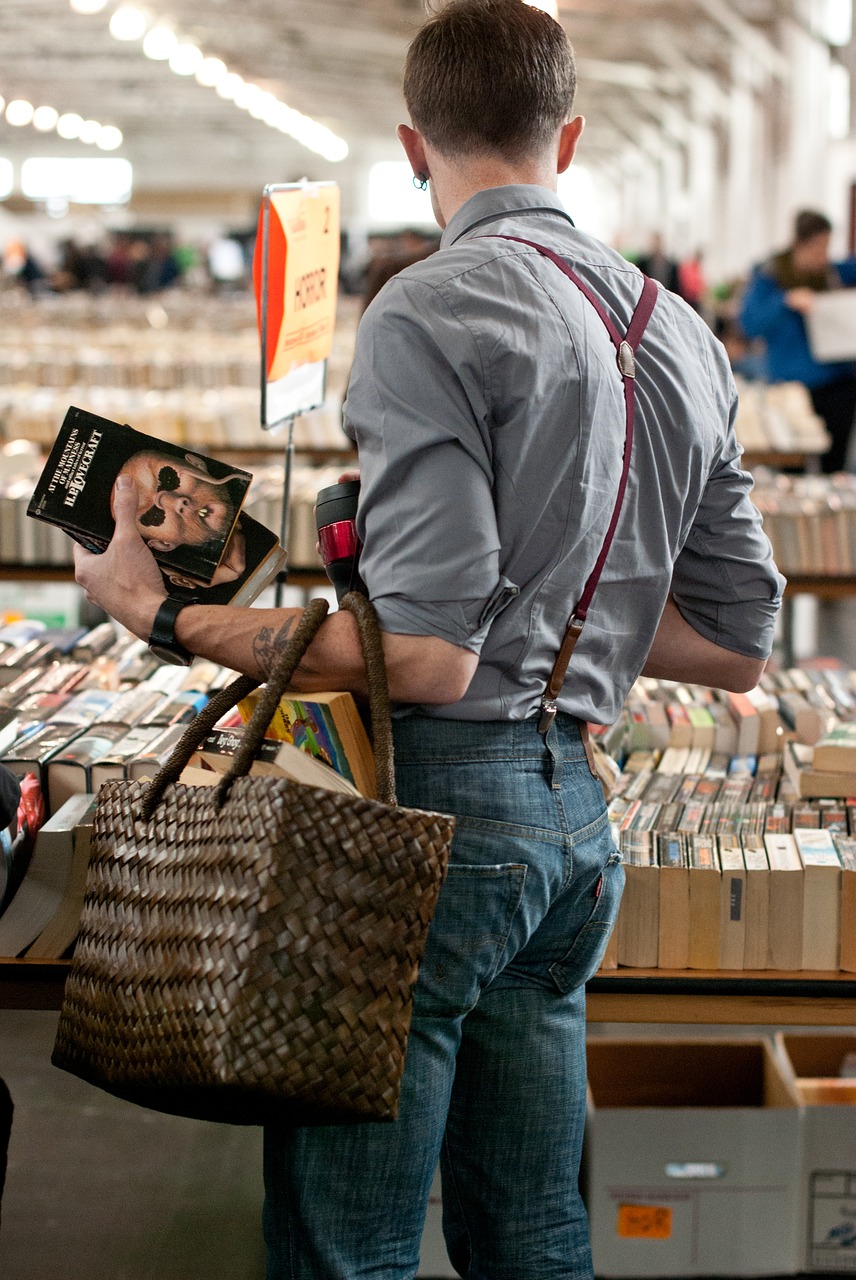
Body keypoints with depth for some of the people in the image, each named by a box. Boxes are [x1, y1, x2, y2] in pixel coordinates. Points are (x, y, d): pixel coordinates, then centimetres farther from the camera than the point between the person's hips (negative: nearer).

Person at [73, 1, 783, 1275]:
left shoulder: (430, 311, -12)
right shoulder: (682, 333, 12)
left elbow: (427, 657, -19)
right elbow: (738, 645, 14)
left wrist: (165, 614, -10)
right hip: (579, 812, 8)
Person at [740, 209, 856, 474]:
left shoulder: (834, 272, 7)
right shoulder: (769, 275, -4)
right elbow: (749, 324, -12)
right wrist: (786, 302, -24)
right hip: (794, 384, -4)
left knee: (834, 464, 2)